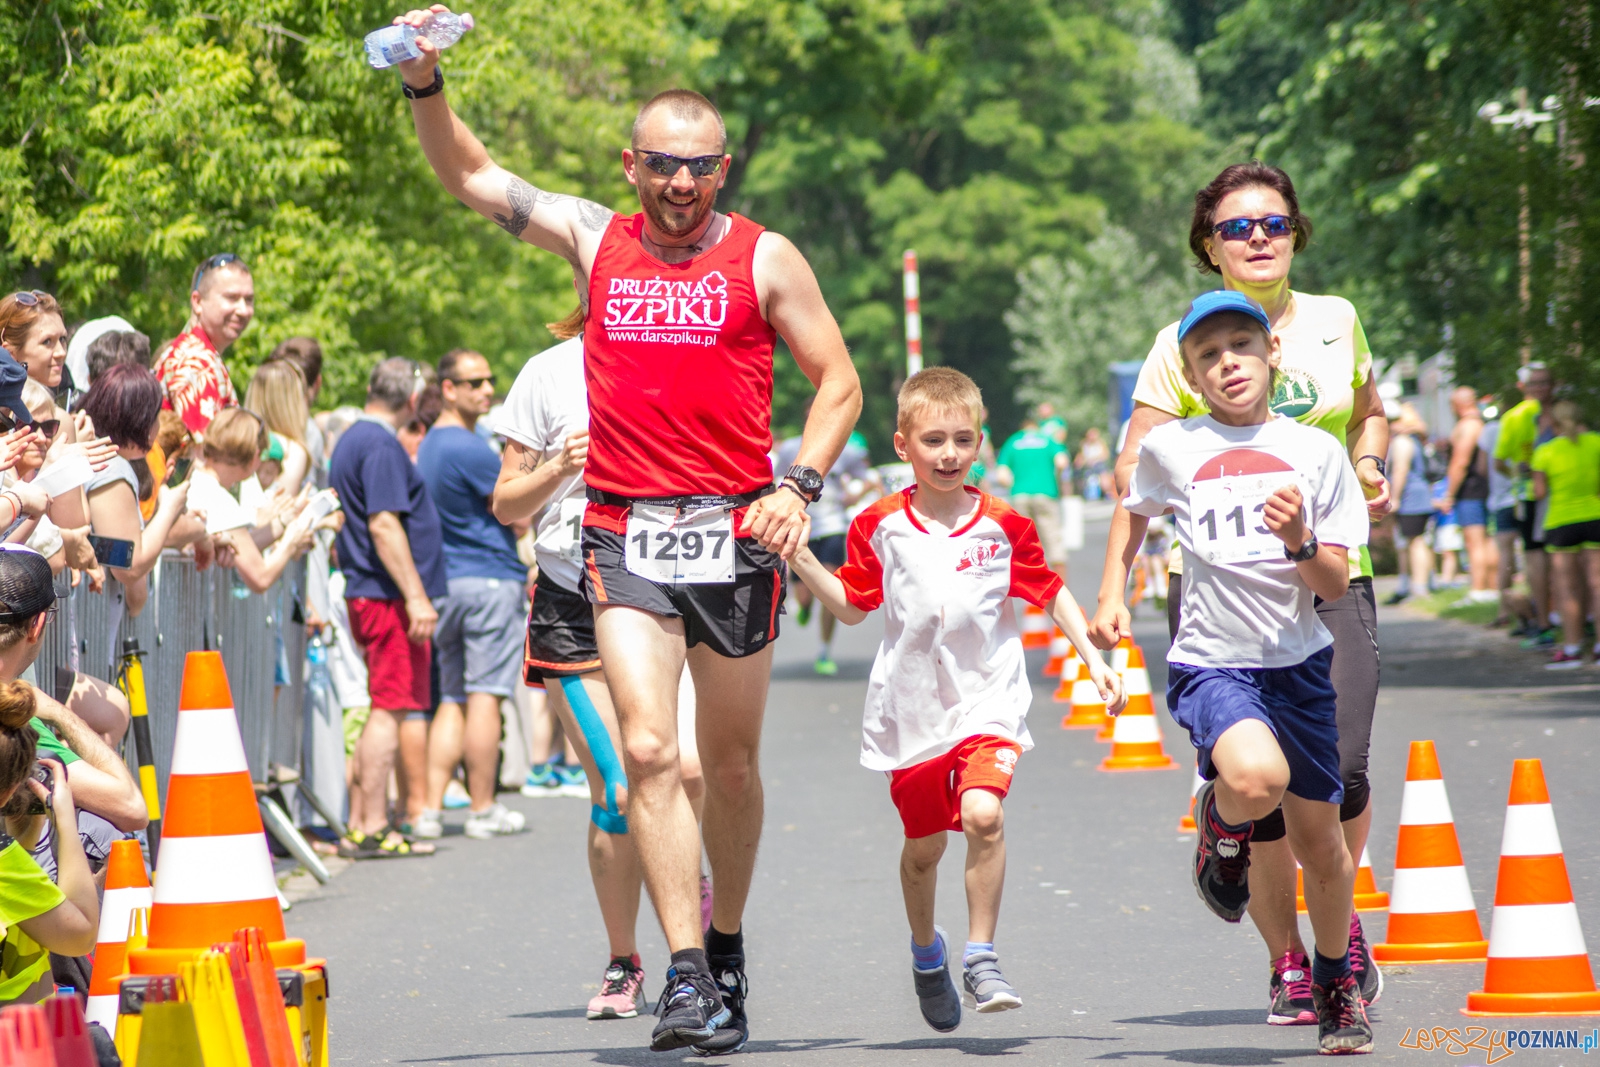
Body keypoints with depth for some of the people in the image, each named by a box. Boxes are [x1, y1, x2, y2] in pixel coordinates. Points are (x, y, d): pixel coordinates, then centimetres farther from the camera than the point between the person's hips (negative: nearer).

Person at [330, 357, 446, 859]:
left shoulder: (353, 440, 18)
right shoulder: (381, 446, -14)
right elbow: (384, 524, -22)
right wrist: (416, 596, -23)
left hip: (366, 593, 10)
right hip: (390, 596, -10)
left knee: (387, 709, 14)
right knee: (393, 709, -8)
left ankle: (364, 824, 16)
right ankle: (372, 828, -9)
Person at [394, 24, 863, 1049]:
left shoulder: (765, 260, 2)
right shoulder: (595, 238, 8)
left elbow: (839, 382, 5)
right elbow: (469, 175, 14)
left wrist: (800, 485, -9)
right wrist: (427, 82, -1)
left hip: (735, 538, 0)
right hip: (625, 538, 0)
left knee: (731, 761, 9)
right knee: (649, 751, -14)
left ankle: (727, 947, 29)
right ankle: (687, 977, -16)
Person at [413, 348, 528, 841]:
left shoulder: (427, 447, 16)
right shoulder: (471, 449, -14)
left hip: (445, 584, 9)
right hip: (490, 578, -9)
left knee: (452, 699, 9)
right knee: (485, 695, -4)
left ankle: (431, 809, 3)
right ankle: (483, 810, -2)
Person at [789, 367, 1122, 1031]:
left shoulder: (1002, 524, -1)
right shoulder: (881, 527, 0)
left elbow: (1050, 592, 10)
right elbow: (851, 605, 9)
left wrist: (1094, 658, 5)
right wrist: (801, 560, -5)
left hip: (988, 699, -1)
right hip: (911, 708, 1)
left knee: (983, 814, -23)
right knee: (922, 845, 10)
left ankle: (980, 958, -11)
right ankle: (925, 951, 38)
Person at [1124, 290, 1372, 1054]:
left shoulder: (1315, 452, 1)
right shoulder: (1168, 449, 0)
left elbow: (1336, 584, -1)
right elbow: (1136, 510, 24)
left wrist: (1299, 540, -20)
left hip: (1299, 661, 2)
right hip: (1212, 664, -2)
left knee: (1318, 837, 9)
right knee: (1257, 777, -33)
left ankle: (1336, 983, 35)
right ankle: (1219, 824, 5)